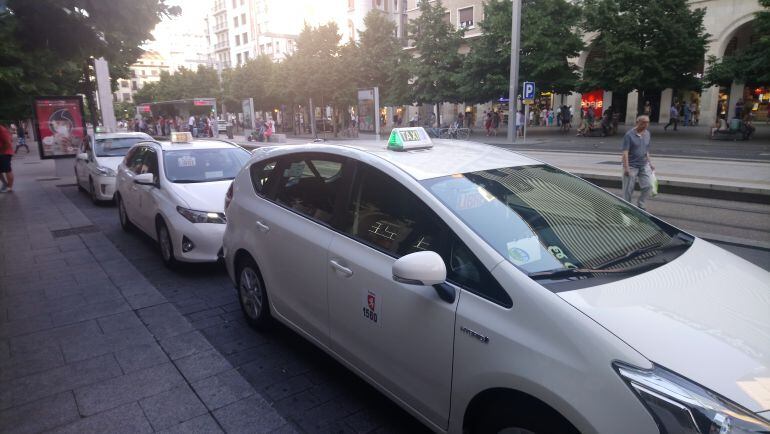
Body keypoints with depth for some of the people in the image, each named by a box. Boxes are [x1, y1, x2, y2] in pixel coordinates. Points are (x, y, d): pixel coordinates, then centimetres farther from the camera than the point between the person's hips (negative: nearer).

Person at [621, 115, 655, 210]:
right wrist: (626, 167, -25)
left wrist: (650, 163, 16)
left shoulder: (647, 133, 8)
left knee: (648, 186, -2)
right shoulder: (629, 135, -12)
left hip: (644, 165, 6)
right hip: (632, 166, -6)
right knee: (628, 189, 1)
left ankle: (640, 206, 13)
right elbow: (625, 152, -18)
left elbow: (647, 150, 18)